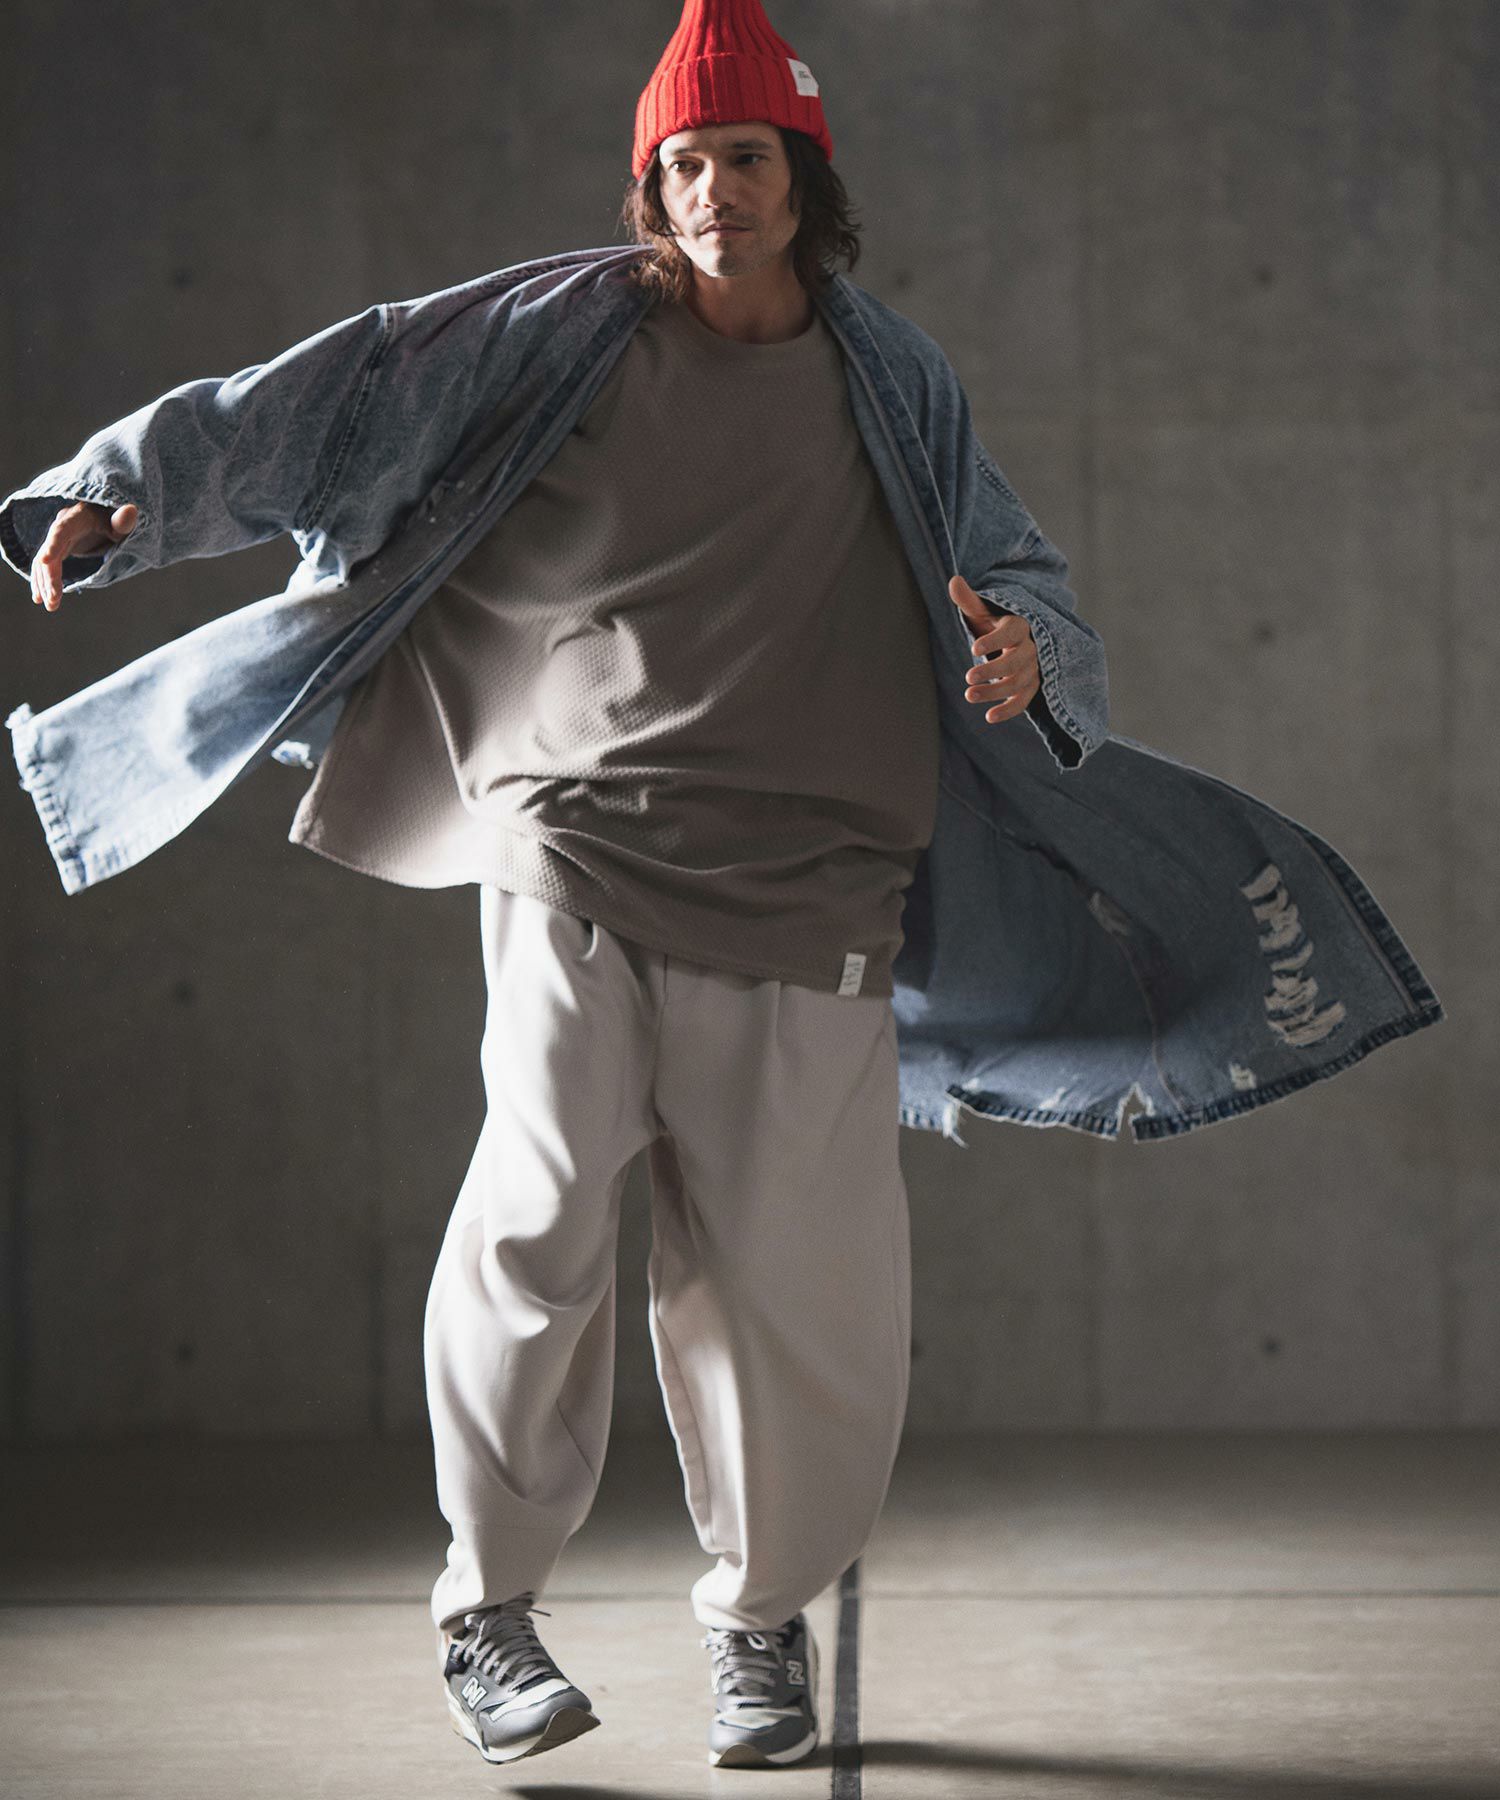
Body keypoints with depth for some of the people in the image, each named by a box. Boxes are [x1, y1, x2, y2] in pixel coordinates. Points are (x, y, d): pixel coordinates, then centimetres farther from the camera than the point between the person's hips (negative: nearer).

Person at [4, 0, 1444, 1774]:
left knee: (790, 1265, -1)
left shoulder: (893, 385, 12)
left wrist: (1024, 648, -7)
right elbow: (324, 401, 2)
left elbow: (1017, 568, 17)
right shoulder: (553, 336, 6)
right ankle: (489, 1602, 0)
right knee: (542, 1212, -15)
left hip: (801, 895, 2)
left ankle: (763, 1612, 20)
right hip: (575, 858, -1)